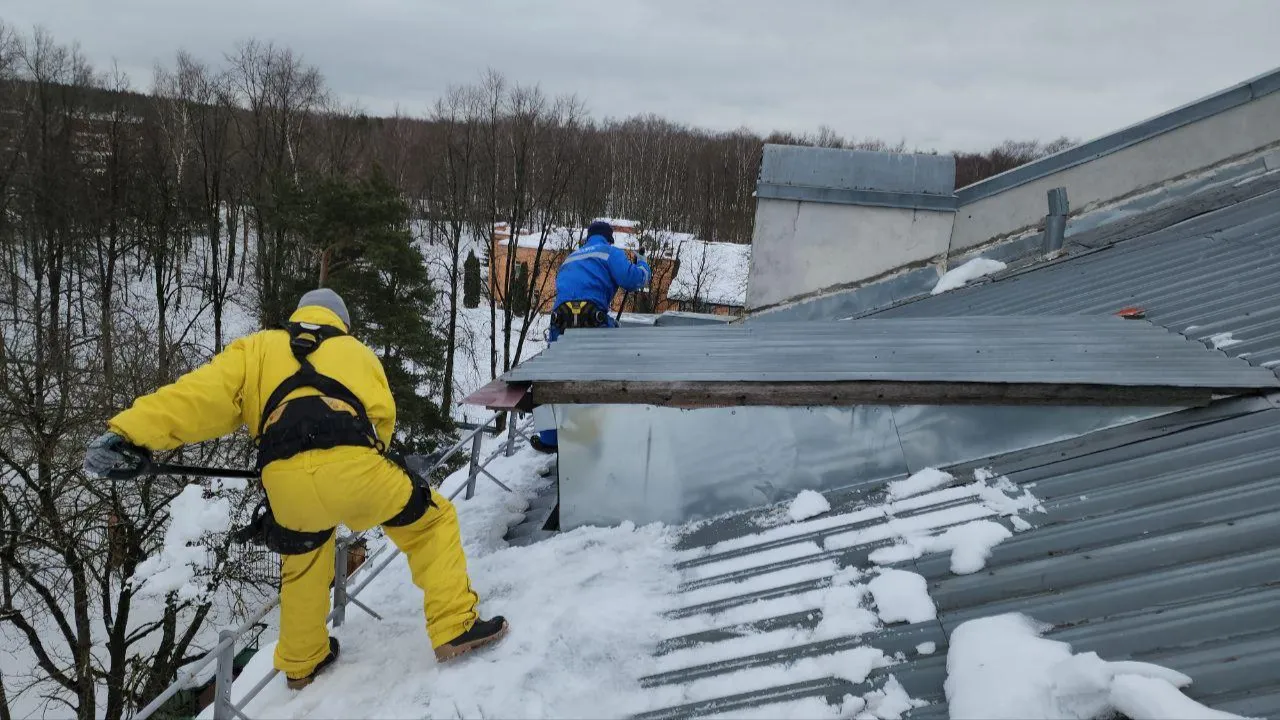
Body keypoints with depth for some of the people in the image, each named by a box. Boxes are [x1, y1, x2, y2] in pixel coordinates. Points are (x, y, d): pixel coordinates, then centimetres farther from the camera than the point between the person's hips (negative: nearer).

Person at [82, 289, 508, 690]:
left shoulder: (257, 348, 28)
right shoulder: (357, 351, 31)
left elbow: (200, 396, 12)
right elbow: (381, 419, 25)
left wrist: (131, 434, 7)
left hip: (288, 481, 2)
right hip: (354, 466, -2)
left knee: (303, 567, 32)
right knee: (431, 520, 24)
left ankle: (302, 664, 49)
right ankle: (454, 629, 17)